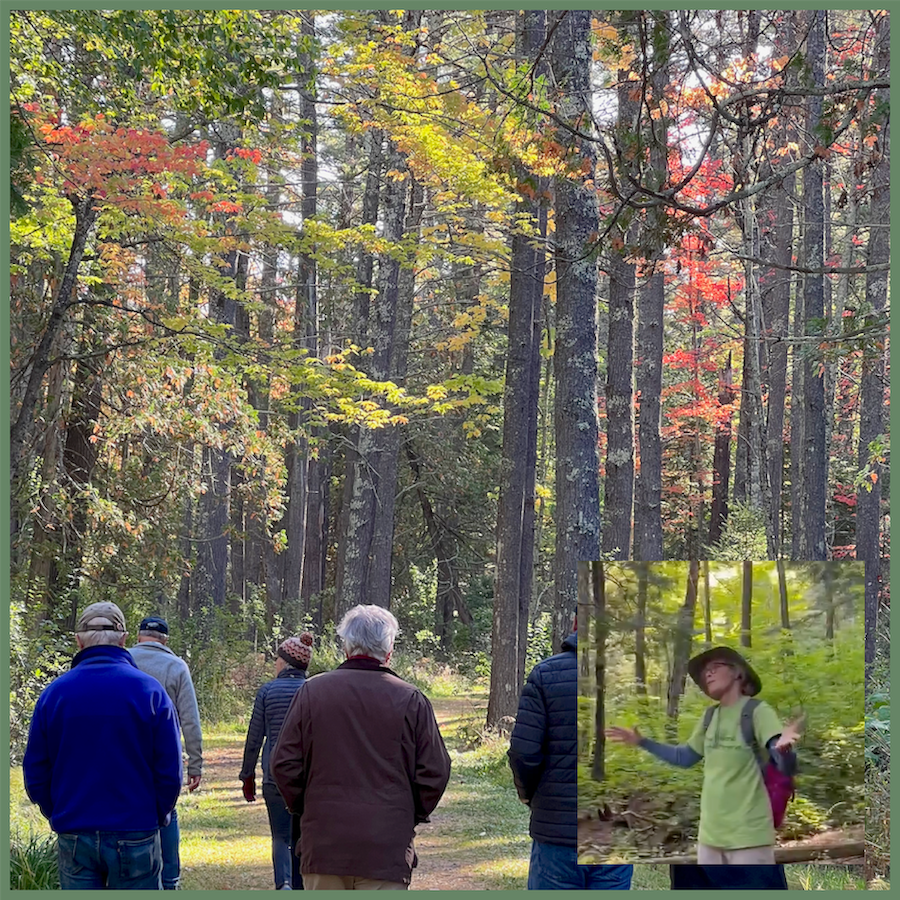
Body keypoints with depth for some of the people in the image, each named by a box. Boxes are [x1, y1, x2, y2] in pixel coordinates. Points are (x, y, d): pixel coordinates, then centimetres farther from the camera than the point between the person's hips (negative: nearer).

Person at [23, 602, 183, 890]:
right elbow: (170, 771, -5)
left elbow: (35, 774, 3)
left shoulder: (53, 693, 0)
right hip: (134, 836, -2)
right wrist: (158, 817, 10)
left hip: (73, 837, 2)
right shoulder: (150, 691, -6)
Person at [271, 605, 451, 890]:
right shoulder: (410, 700, -3)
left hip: (322, 843, 2)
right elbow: (434, 773, -1)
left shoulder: (312, 691, 0)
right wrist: (413, 816, 15)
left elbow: (284, 764, 1)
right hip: (387, 846, -2)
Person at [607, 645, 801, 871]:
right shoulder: (710, 717, 10)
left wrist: (784, 747, -43)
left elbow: (786, 766, -20)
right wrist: (641, 742, 18)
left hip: (748, 835, -7)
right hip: (711, 832, 7)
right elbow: (684, 757, 25)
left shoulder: (757, 711, -10)